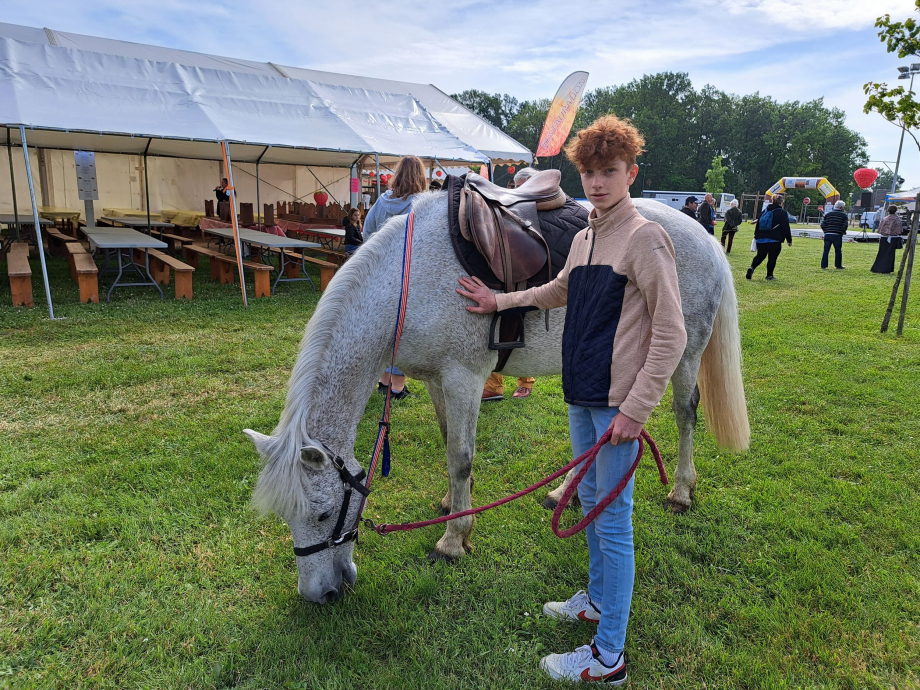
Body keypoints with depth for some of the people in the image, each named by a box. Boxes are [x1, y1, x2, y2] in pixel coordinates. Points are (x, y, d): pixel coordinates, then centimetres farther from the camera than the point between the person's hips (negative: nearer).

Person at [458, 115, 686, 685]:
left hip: (618, 404, -8)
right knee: (590, 502, 21)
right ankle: (598, 600, 44)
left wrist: (634, 409, -20)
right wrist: (501, 301, 28)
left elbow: (670, 337, -18)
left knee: (613, 521, 1)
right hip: (581, 396, 8)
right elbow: (560, 292, 29)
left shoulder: (646, 238, -15)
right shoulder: (585, 238, 10)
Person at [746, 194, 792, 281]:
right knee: (772, 258, 5)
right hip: (774, 240, -5)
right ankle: (769, 275, 9)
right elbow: (786, 228, -4)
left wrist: (756, 236, 23)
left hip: (761, 239, 5)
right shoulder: (782, 213, -4)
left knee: (760, 255, 13)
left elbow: (758, 224, 15)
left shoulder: (764, 211, 12)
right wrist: (789, 240, 4)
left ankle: (752, 268, -12)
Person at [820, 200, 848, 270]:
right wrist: (843, 231, 12)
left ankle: (823, 265, -2)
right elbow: (845, 225, -7)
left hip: (827, 235, 3)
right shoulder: (843, 215, 0)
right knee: (838, 251, 8)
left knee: (826, 250, 3)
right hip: (837, 235, -3)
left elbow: (822, 225, 6)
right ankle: (838, 266, 14)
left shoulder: (827, 214, 11)